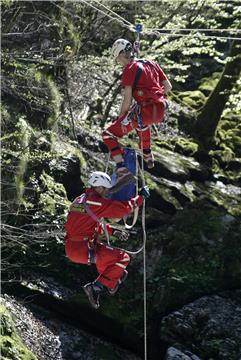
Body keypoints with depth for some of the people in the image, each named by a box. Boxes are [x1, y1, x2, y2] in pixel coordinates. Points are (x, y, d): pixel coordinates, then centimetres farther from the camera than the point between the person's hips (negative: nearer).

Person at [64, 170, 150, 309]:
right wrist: (141, 197, -2)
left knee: (106, 254, 32)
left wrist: (113, 231, 16)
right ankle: (96, 287, -4)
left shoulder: (80, 200, 16)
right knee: (123, 258, -4)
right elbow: (123, 208, -15)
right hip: (83, 249, -10)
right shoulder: (96, 202, -14)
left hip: (70, 248, 10)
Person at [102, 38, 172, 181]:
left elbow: (127, 100, -11)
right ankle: (148, 156, 50)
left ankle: (122, 171, -19)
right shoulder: (152, 64, 14)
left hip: (144, 111, -8)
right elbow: (168, 87, 15)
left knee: (108, 135, -2)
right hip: (160, 113, 8)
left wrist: (120, 117, 1)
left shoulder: (130, 69, -7)